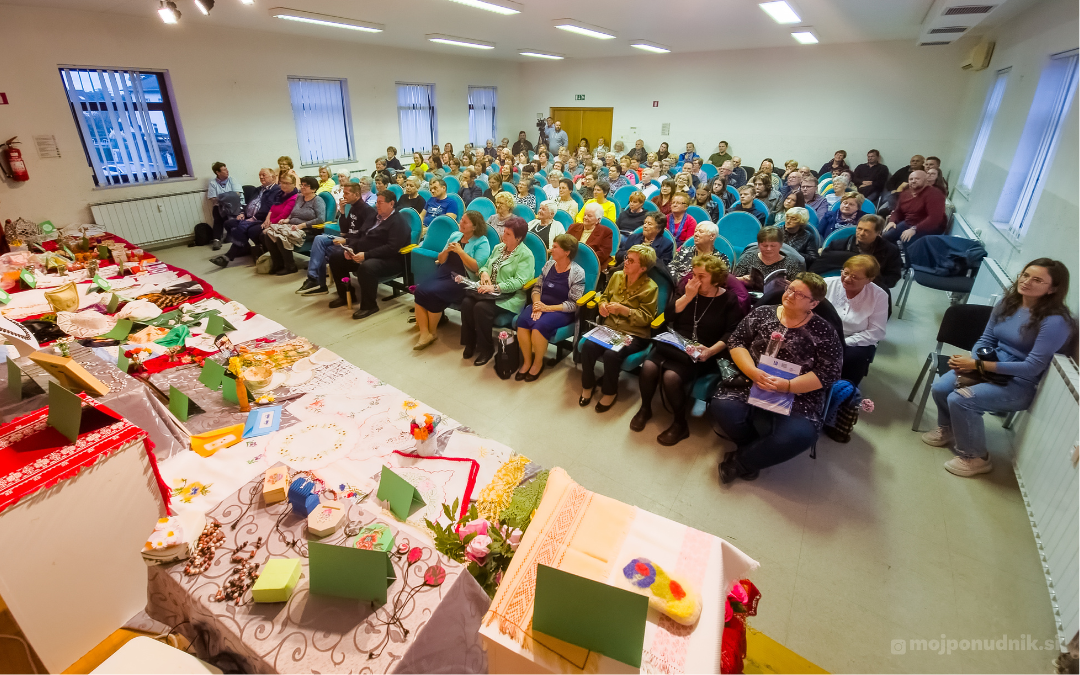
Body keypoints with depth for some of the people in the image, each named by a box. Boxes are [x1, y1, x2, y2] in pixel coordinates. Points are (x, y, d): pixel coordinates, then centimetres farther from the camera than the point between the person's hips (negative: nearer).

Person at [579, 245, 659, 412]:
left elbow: (646, 318, -11)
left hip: (634, 334, -5)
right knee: (587, 347, -23)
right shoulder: (617, 276, 7)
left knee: (611, 354, -31)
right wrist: (602, 305, -3)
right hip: (609, 327, 5)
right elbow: (604, 296, 21)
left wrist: (623, 310, -22)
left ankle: (610, 392, -3)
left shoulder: (650, 288, -9)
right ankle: (588, 385, 2)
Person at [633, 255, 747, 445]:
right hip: (672, 344, 4)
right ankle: (645, 408, 2)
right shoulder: (687, 289, 12)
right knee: (648, 367, -25)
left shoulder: (729, 300, 1)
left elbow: (732, 334, -7)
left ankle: (680, 424, -6)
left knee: (671, 377, -30)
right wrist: (688, 297, -9)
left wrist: (711, 351, -23)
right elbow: (669, 317, 2)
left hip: (700, 353, -4)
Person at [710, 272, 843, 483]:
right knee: (721, 408, -26)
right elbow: (736, 342, 3)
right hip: (751, 386, 2)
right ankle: (759, 452, 6)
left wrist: (787, 385, -20)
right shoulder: (763, 313, 6)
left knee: (798, 435, -31)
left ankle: (739, 462, -3)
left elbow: (828, 374, -5)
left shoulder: (823, 332, 0)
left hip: (796, 396, -1)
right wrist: (753, 372, -16)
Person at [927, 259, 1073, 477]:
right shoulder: (1007, 303, 0)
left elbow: (1032, 368, -23)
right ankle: (947, 429, 17)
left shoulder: (1055, 321, -20)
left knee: (959, 400, -25)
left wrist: (979, 365, -26)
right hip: (990, 367, 6)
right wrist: (970, 362, -14)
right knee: (940, 388, -14)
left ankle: (975, 458, -3)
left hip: (1019, 384, -6)